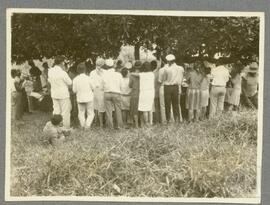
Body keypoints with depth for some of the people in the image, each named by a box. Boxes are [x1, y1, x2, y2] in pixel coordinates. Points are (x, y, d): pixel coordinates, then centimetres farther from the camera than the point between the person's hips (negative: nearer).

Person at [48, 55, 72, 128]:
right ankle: (66, 127, 13)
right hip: (63, 94, -6)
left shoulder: (50, 71, -3)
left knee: (56, 111, 16)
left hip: (54, 94, 6)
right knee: (65, 112, 6)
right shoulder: (62, 73, -23)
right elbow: (70, 83, -11)